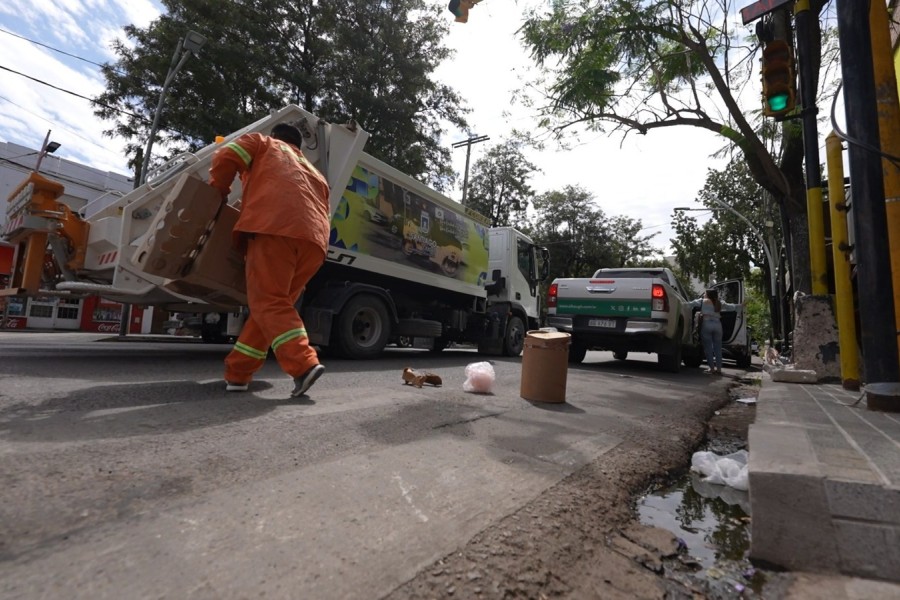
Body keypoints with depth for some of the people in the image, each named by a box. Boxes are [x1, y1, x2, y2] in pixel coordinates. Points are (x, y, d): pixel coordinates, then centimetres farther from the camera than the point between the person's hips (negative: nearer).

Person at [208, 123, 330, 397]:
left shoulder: (263, 143, 27)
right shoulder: (315, 174, 39)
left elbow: (225, 158, 12)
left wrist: (218, 193, 27)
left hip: (275, 226, -5)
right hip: (314, 237, 6)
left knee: (268, 302, -7)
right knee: (276, 302, 10)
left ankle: (304, 365, -23)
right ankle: (237, 372, 12)